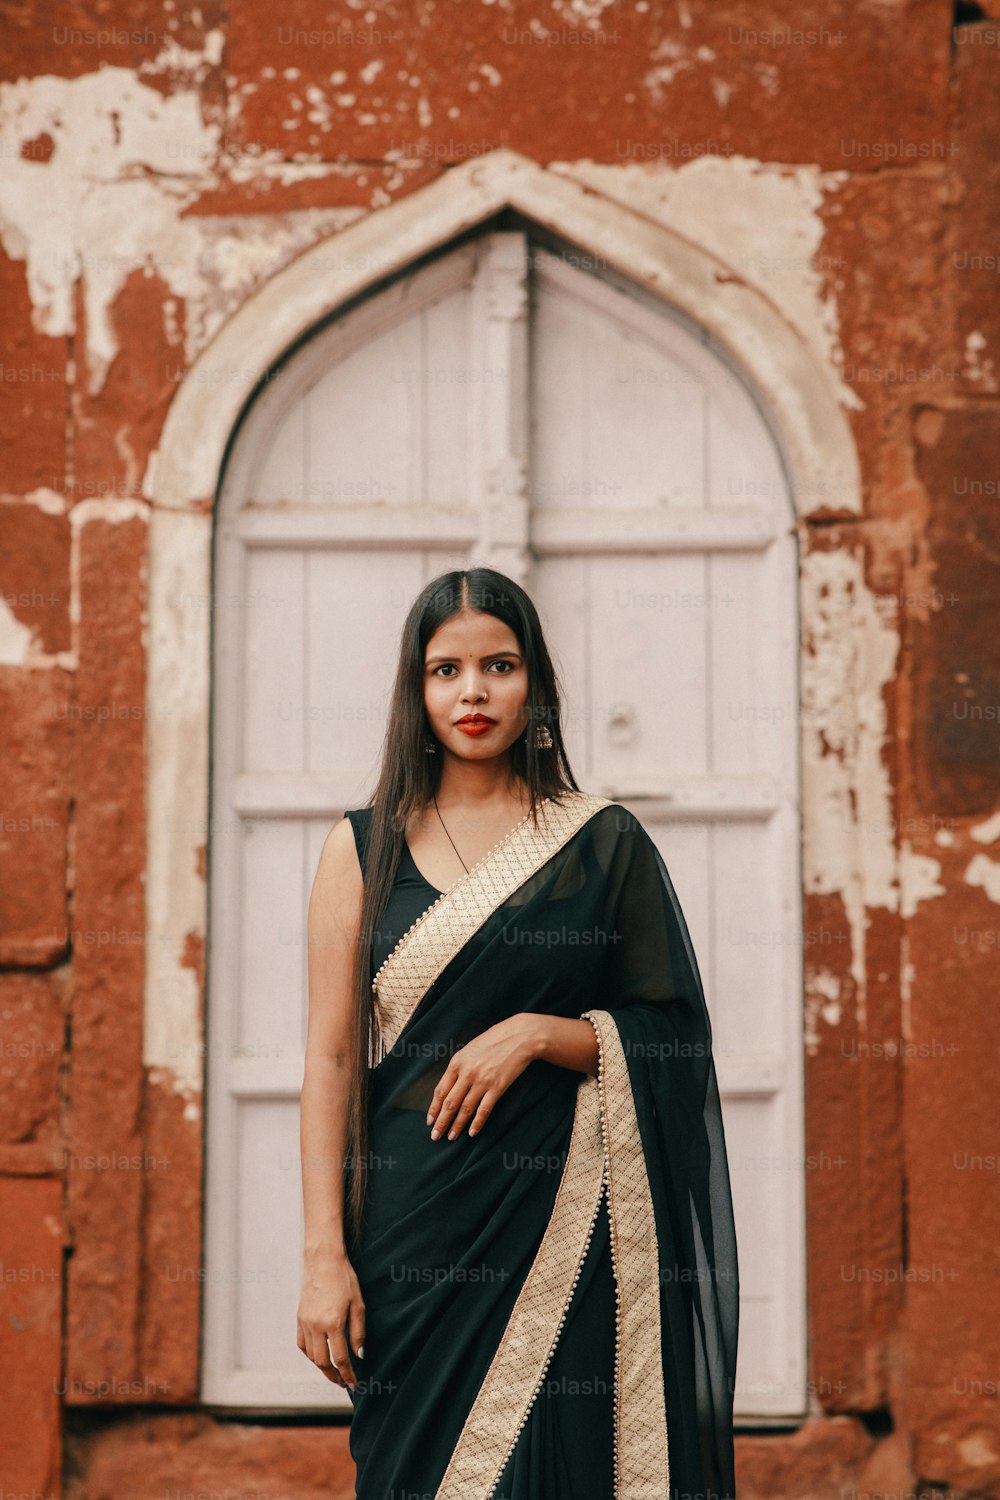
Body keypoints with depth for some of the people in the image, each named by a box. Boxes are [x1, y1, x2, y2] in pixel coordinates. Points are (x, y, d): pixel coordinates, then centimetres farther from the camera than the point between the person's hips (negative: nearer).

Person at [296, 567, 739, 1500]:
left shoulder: (605, 843, 5)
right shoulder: (364, 848, 6)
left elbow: (671, 1037, 5)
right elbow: (331, 1058, 2)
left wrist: (539, 1034, -12)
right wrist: (324, 1257, -5)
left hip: (567, 1224, 0)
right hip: (416, 1227, 1)